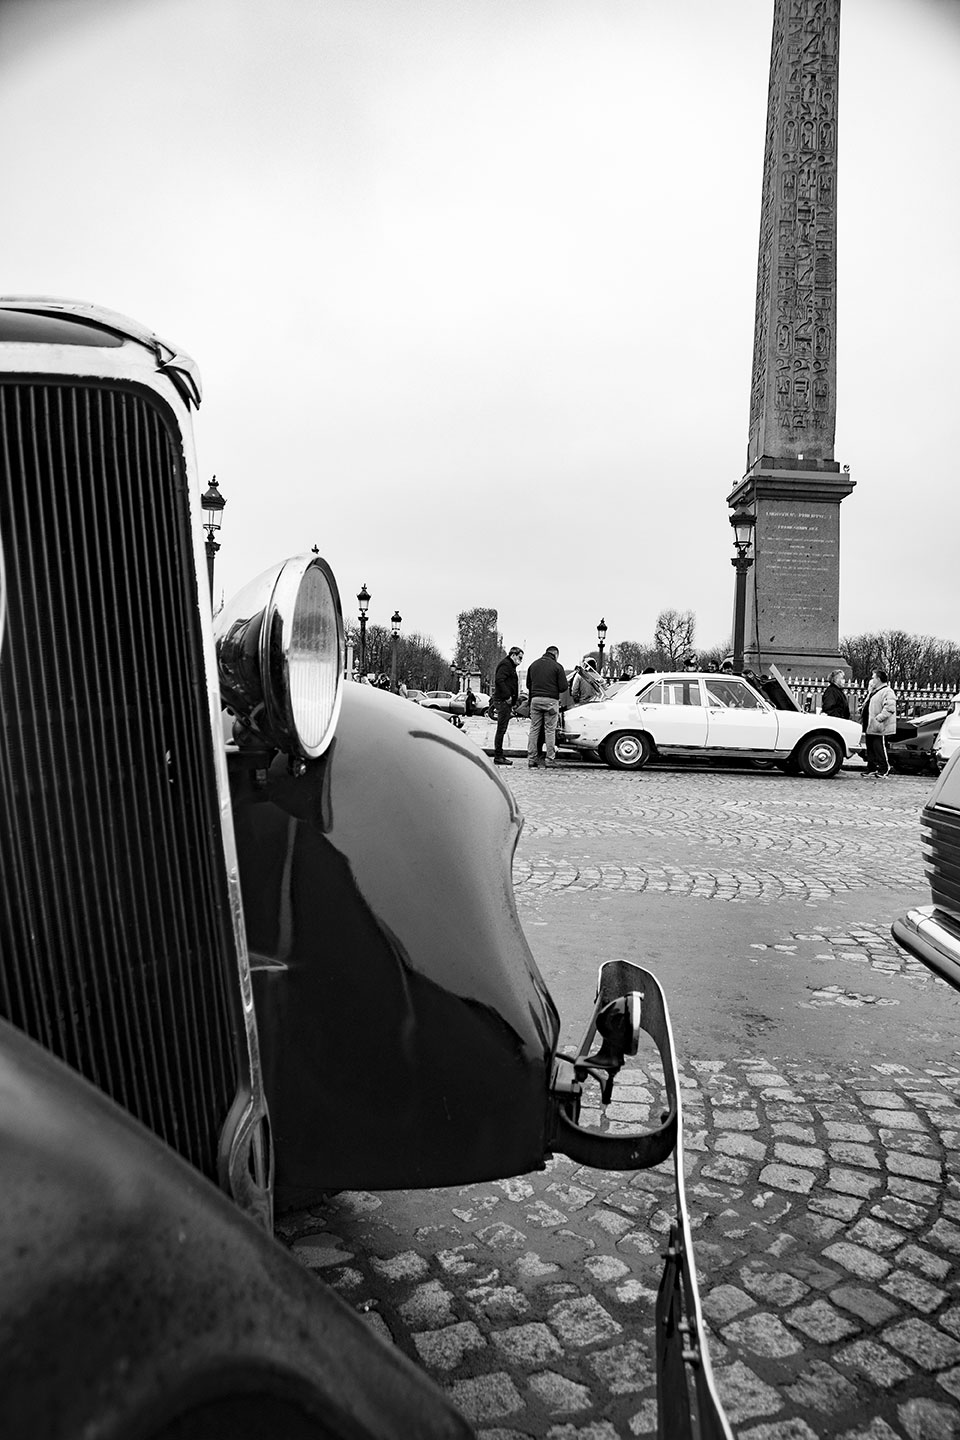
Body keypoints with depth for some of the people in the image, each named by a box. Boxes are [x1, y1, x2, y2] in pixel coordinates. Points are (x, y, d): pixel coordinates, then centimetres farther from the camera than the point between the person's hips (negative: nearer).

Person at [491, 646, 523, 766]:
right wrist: (507, 696, -22)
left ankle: (499, 755, 17)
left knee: (502, 729, 12)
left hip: (506, 701, 11)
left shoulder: (510, 666, 24)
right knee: (501, 729, -9)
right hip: (503, 701, -11)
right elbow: (499, 680, -22)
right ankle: (498, 757, -7)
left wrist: (511, 704, 18)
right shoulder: (505, 664, -9)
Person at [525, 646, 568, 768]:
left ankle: (531, 760, 6)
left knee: (534, 730, 7)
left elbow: (528, 685, 17)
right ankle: (549, 760, 2)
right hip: (551, 700, -4)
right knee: (550, 731, 1)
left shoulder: (533, 665, 11)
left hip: (535, 699, 4)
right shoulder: (557, 666, -3)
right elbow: (563, 687, -5)